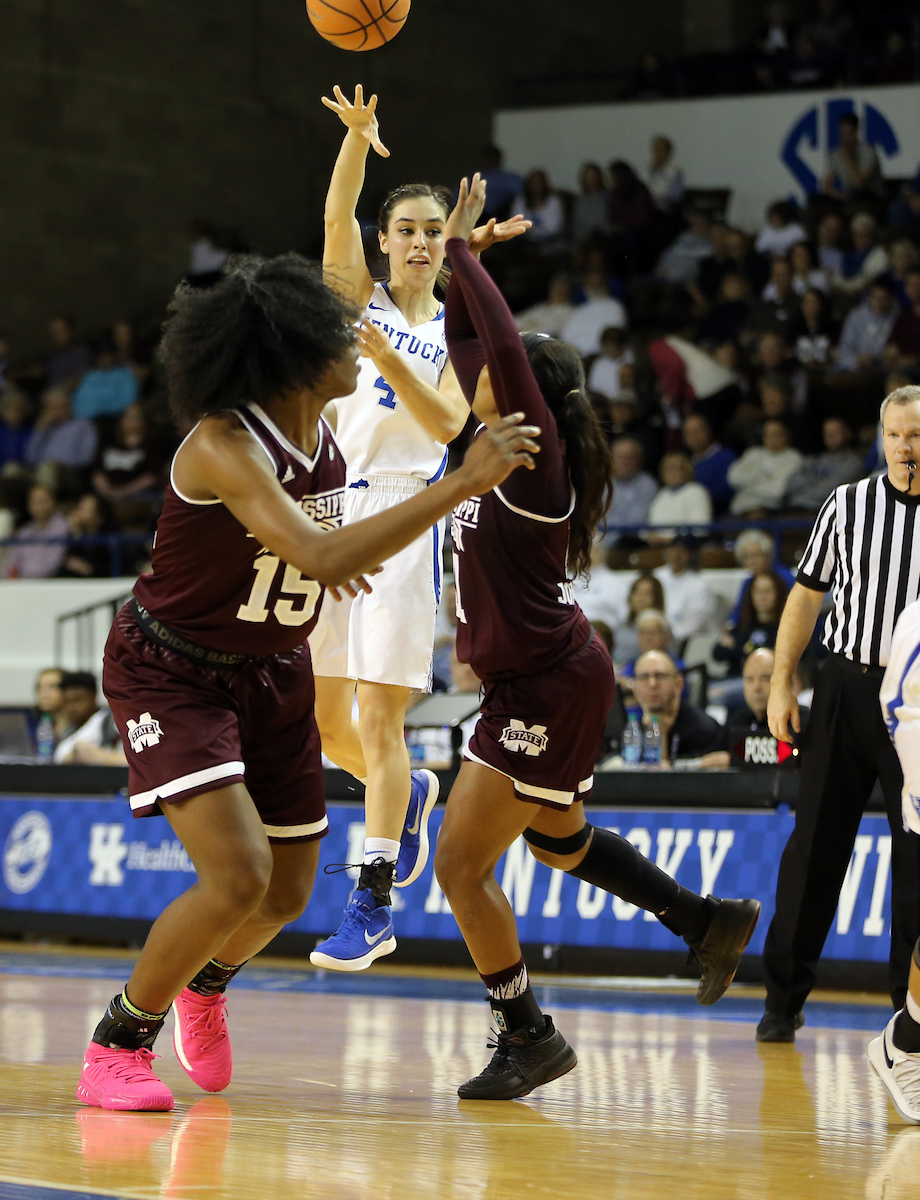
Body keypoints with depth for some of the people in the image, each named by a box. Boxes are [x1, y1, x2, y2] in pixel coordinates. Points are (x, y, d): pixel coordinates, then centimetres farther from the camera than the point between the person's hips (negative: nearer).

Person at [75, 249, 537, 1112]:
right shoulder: (222, 442, -30)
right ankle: (115, 1051, -5)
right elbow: (319, 556, -43)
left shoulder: (321, 435, -5)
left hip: (272, 673, 8)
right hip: (171, 672, -8)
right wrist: (462, 484, -43)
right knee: (238, 875, -23)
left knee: (287, 894, 12)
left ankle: (204, 986, 45)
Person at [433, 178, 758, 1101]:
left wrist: (463, 253, -22)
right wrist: (458, 259, 8)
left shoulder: (538, 460, -16)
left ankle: (527, 1036, 4)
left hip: (550, 688, -10)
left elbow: (506, 349, -29)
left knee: (460, 863, -6)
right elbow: (469, 346, 16)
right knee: (555, 841, 26)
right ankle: (709, 923, 37)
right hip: (538, 682, 10)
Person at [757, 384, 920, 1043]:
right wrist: (781, 683, 4)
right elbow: (808, 594, 10)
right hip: (846, 687, 1)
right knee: (815, 841, 2)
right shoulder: (848, 504, 4)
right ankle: (784, 998, 8)